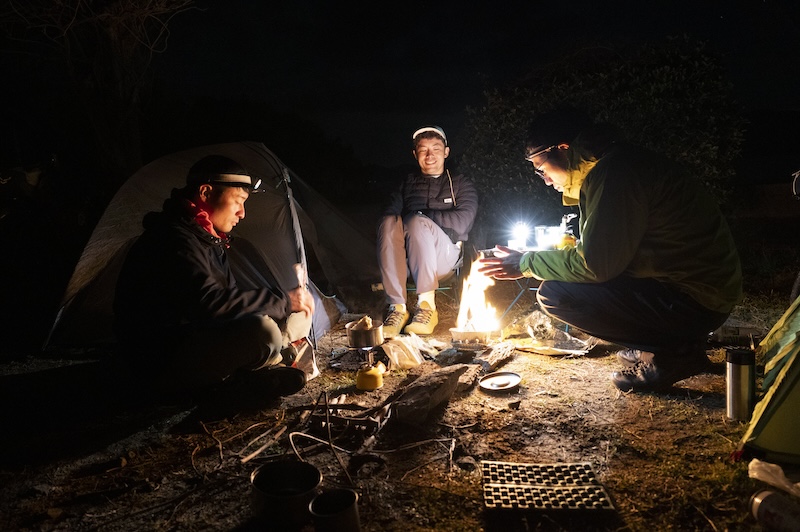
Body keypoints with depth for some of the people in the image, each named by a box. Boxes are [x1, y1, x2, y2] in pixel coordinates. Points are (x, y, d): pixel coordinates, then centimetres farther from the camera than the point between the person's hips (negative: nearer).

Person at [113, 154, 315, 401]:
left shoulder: (209, 239, 11)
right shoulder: (172, 239, -21)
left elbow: (228, 298, 13)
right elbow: (209, 303, -32)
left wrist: (287, 302, -3)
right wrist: (282, 301, -22)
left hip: (200, 340, 10)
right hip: (164, 364, -9)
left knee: (299, 313, 7)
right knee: (261, 332, -34)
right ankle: (261, 371, -2)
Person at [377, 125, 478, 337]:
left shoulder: (461, 184, 18)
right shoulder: (407, 183, 24)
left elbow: (461, 223, -1)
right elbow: (388, 215, 7)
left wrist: (419, 215, -6)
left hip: (445, 254, -2)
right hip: (407, 259, 2)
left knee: (417, 222, -34)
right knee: (389, 222, -30)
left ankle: (427, 305, -29)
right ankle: (397, 307, -32)